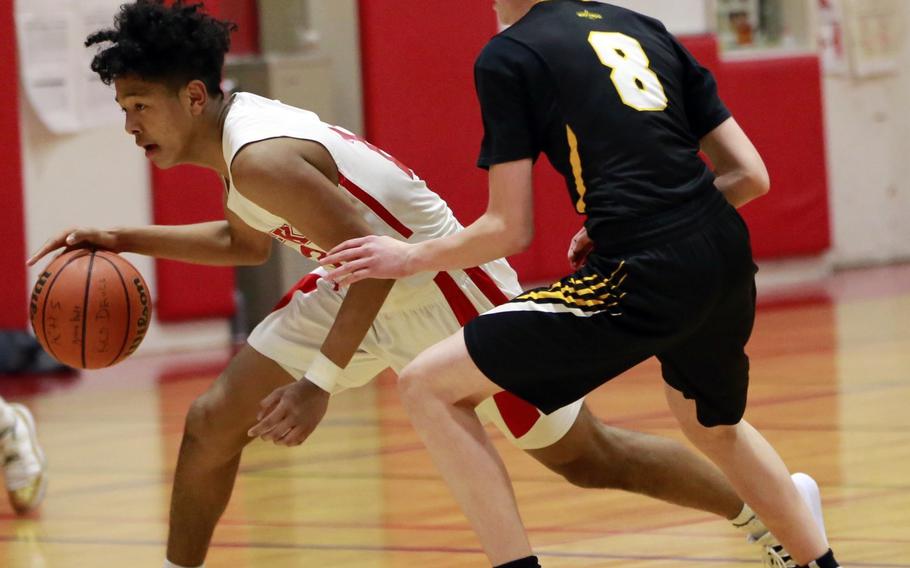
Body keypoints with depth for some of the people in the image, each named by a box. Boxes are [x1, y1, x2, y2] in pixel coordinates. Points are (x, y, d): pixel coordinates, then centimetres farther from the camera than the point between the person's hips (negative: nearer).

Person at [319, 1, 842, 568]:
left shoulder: (508, 56, 3)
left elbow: (510, 229, 0)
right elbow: (751, 175, 16)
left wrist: (411, 257, 16)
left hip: (644, 279, -7)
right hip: (728, 262, 7)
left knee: (429, 387, 4)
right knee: (713, 425, 38)